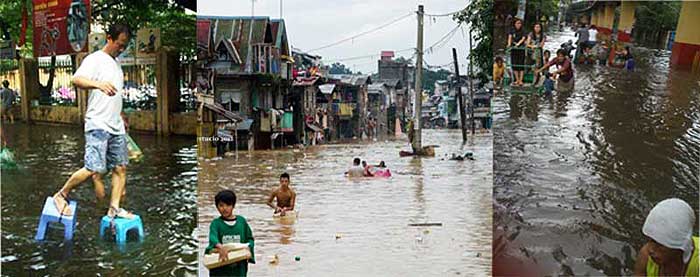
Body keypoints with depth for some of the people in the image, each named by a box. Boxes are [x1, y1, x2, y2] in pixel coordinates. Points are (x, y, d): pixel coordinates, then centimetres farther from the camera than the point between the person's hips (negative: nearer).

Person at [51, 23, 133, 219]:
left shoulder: (116, 64, 20)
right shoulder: (95, 59, -5)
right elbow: (76, 80, -23)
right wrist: (98, 84, -41)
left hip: (116, 127, 8)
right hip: (98, 124, -8)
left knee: (120, 167, 4)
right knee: (94, 168, -14)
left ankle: (114, 208, 8)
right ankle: (61, 196, 5)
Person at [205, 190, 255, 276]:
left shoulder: (241, 221, 3)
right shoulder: (216, 223, -4)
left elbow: (250, 239, 10)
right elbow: (213, 237, -23)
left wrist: (248, 248, -12)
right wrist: (220, 247, -44)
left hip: (238, 267, 2)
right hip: (220, 268, -2)